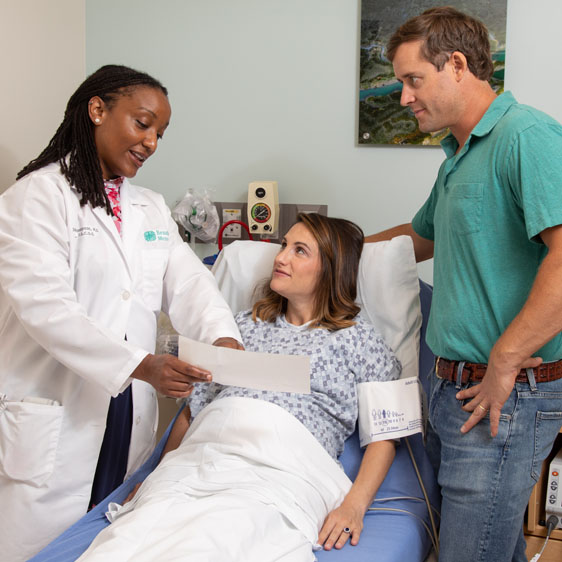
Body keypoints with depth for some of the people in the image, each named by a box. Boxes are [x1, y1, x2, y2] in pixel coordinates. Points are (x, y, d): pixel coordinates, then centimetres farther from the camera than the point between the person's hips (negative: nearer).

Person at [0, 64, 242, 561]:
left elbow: (187, 281, 2)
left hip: (130, 414, 6)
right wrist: (140, 365, -27)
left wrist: (222, 336, -19)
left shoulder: (152, 209, 15)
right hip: (51, 417, -5)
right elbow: (44, 304, -19)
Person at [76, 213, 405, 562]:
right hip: (202, 454, 4)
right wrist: (157, 476, 11)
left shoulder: (357, 338, 15)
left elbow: (384, 436, 7)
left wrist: (354, 505, -9)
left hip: (279, 471, -3)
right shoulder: (248, 324, 27)